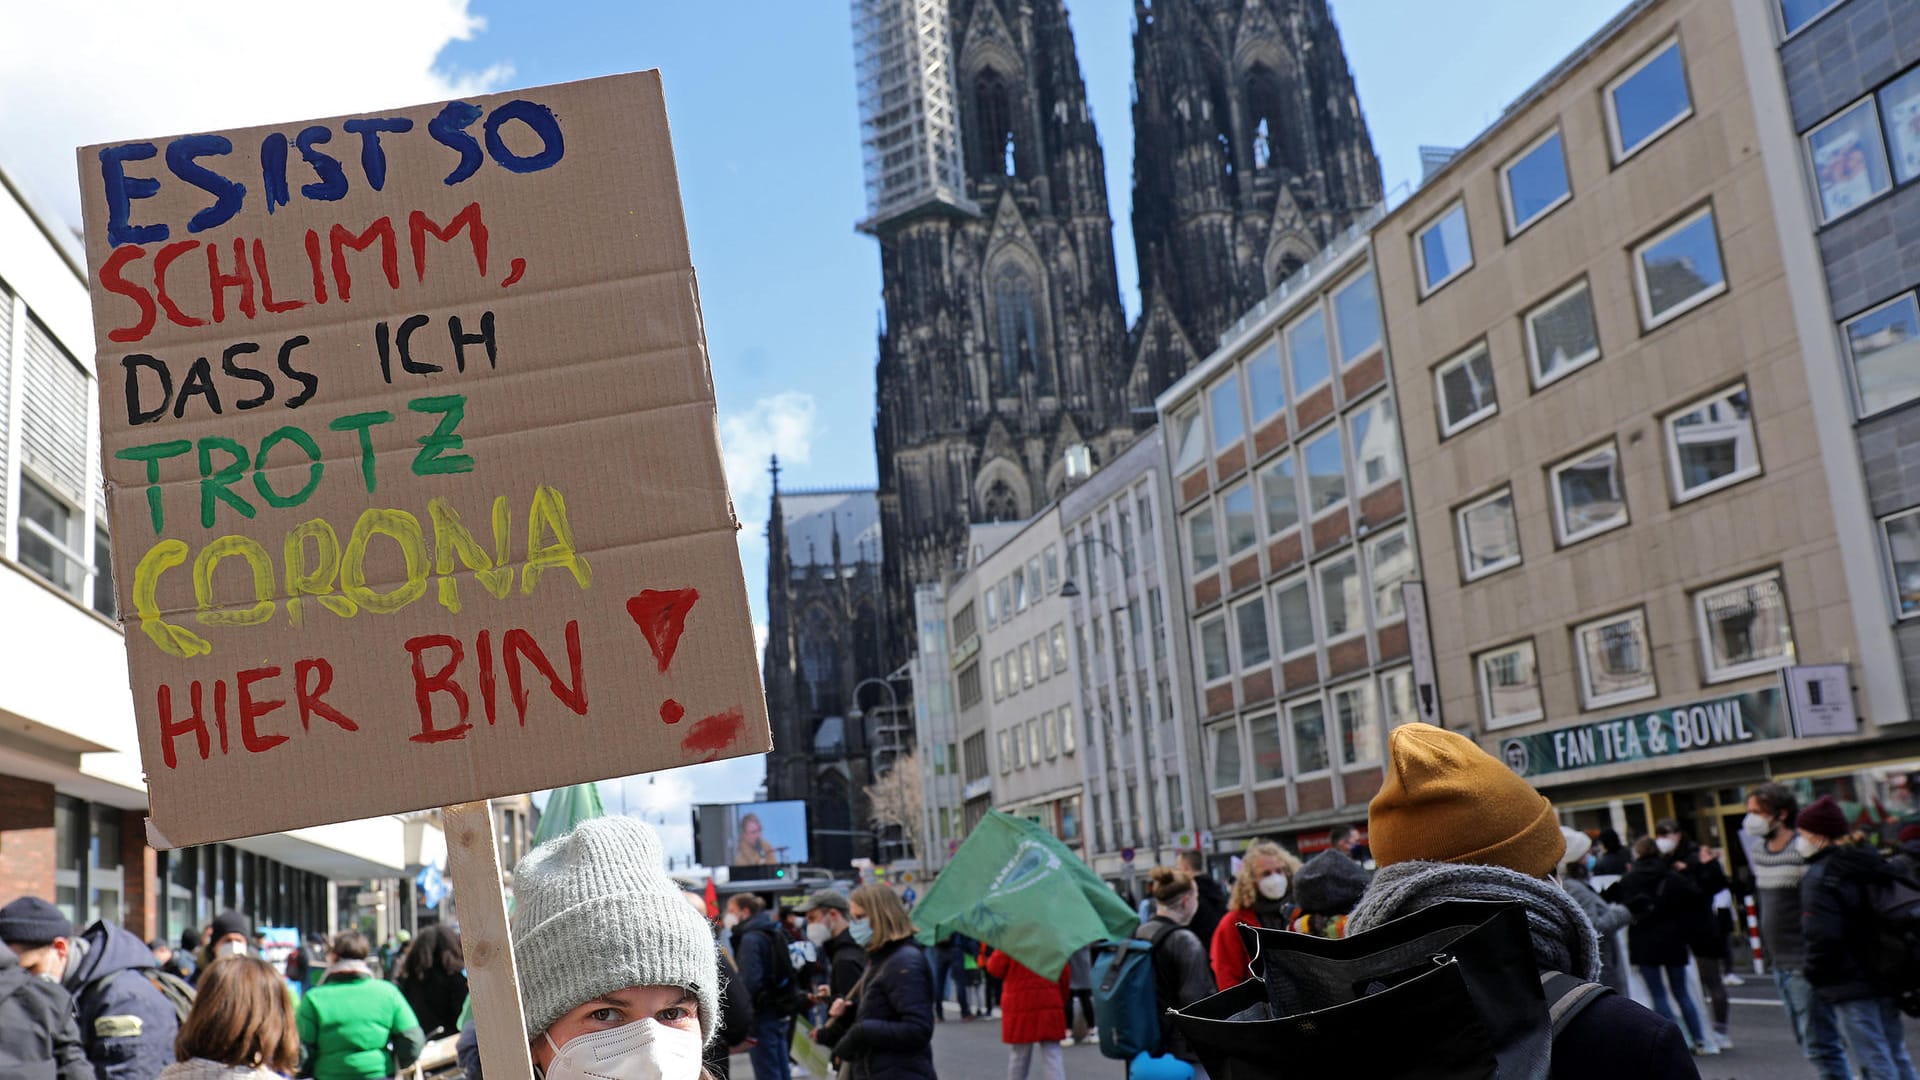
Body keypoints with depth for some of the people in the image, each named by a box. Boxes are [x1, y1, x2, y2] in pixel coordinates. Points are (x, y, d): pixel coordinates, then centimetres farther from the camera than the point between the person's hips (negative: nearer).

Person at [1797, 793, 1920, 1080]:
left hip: (1850, 985, -8)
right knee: (1897, 1056, 18)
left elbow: (1823, 937, -23)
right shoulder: (1871, 862, 8)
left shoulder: (1819, 877, -17)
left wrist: (1815, 975, -8)